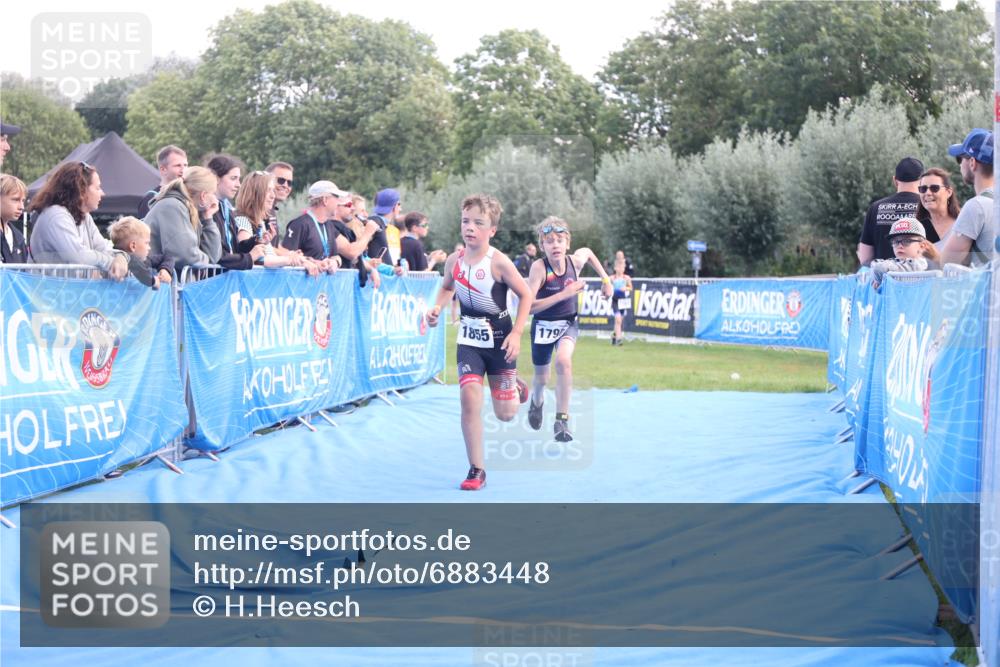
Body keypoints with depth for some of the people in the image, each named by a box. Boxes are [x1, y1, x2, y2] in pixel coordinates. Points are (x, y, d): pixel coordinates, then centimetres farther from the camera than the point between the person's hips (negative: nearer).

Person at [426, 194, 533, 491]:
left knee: (505, 414, 7)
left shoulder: (498, 262, -19)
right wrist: (437, 308, -4)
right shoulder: (454, 260, -5)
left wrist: (516, 334, -16)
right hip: (469, 339, 3)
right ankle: (476, 470, -5)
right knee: (469, 400, -14)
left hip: (499, 339, -3)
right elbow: (447, 287, 16)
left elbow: (526, 295, -11)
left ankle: (516, 388, 46)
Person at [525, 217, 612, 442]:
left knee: (563, 360, -29)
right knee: (541, 378, 14)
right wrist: (563, 294, -35)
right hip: (543, 325, -1)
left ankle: (562, 420, -21)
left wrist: (605, 279, 10)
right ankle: (536, 402, 52)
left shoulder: (575, 261, -13)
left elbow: (588, 252, 14)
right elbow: (529, 306, -31)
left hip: (568, 324, 1)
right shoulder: (539, 267, -24)